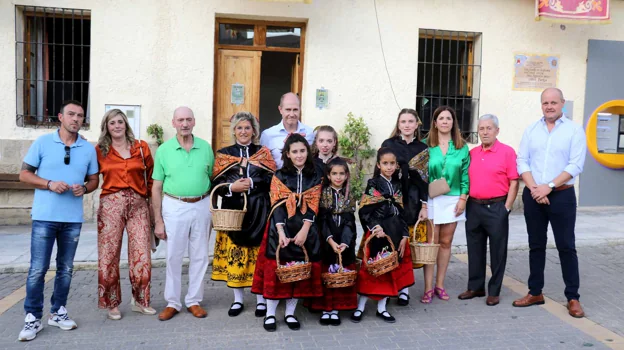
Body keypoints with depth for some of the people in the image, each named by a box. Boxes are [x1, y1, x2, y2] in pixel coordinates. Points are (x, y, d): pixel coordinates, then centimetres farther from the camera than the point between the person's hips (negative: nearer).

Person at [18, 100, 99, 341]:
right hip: (45, 216, -3)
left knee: (66, 269, 11)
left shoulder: (89, 149, 6)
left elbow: (94, 180, 13)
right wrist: (49, 184, -15)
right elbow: (24, 174, 1)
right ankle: (33, 318, 11)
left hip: (73, 219, 3)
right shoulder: (42, 142, -1)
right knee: (37, 269, -2)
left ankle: (58, 312, 25)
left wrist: (84, 188, -9)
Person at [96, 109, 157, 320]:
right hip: (111, 205, 0)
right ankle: (112, 303, 17)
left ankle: (140, 301, 17)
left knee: (142, 255, 0)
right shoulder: (99, 151, 7)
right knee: (109, 255, 2)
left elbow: (150, 177, 12)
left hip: (138, 205, 1)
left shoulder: (141, 147, 9)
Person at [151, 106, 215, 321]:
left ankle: (194, 300, 22)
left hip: (201, 206, 2)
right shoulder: (164, 150, -2)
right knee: (174, 257, 5)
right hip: (174, 207, -1)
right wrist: (158, 221, -3)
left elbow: (212, 179, 9)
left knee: (199, 256, 9)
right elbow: (156, 187, 0)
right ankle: (172, 303, 18)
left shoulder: (205, 148, 2)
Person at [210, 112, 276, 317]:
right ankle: (237, 299, 16)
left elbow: (272, 180, -1)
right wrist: (232, 187, -15)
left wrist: (252, 183, -14)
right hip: (233, 210, 1)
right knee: (234, 253, 2)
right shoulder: (224, 154, 9)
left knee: (259, 253, 0)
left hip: (258, 210, -1)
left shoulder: (263, 153, 9)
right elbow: (216, 183, 2)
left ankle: (261, 298, 13)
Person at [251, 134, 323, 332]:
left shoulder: (315, 177, 6)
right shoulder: (279, 176, 2)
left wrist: (304, 230, -14)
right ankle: (270, 314, 10)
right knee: (276, 269, -2)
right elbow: (277, 205, -6)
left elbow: (313, 206, -2)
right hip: (282, 228, -1)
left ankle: (290, 313, 18)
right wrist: (281, 232, -18)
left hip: (305, 230, 2)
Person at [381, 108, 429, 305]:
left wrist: (424, 205, 1)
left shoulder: (423, 149, 10)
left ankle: (404, 287, 9)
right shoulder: (388, 145, 5)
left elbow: (424, 178, 8)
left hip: (413, 203, 2)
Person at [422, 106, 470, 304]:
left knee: (445, 243, 9)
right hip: (431, 200, -2)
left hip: (452, 200, 2)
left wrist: (463, 198, -3)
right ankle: (428, 288, 5)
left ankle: (440, 285, 20)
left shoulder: (462, 147, 6)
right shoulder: (426, 145, 0)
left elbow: (465, 174, 6)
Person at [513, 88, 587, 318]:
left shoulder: (574, 130, -1)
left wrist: (549, 186, -16)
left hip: (562, 196, -3)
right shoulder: (531, 130, 8)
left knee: (566, 246, 1)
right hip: (532, 196, 3)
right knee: (536, 245, 10)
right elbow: (522, 162, 3)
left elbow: (576, 165, -9)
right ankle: (535, 292, 21)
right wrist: (534, 189, -10)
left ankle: (573, 297, 11)